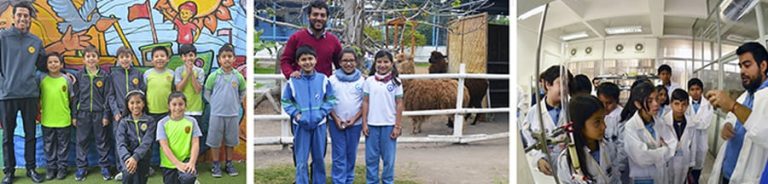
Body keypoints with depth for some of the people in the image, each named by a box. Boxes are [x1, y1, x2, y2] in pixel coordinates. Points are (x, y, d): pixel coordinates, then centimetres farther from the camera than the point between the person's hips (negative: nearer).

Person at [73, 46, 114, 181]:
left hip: (99, 113, -1)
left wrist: (106, 114, -4)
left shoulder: (104, 75, 0)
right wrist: (74, 115, 3)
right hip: (83, 113, 1)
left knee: (102, 141, 5)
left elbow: (108, 96, 0)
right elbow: (75, 96, 5)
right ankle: (81, 167, 16)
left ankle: (104, 167, 13)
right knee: (82, 141, 6)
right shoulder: (79, 75, 3)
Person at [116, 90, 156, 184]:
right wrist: (127, 158, -26)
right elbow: (121, 143, -7)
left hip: (142, 156, 1)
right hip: (128, 156, -1)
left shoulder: (150, 121, 3)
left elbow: (146, 142, -10)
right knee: (129, 172, -28)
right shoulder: (123, 122, 6)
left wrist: (135, 158, -26)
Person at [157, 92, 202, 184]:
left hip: (186, 161, -1)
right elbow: (164, 146, -9)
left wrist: (192, 162, -18)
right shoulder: (162, 123, -2)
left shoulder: (191, 121, 1)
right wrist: (178, 164, -20)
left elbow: (195, 143, -3)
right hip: (169, 164, 1)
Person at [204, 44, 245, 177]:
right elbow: (207, 93, 4)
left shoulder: (238, 76, -2)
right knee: (215, 141, 5)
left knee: (231, 141, 11)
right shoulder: (214, 76, -6)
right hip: (217, 114, -2)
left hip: (233, 114, 2)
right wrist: (215, 103, 1)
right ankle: (216, 165, 18)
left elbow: (242, 92, 15)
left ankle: (229, 164, 24)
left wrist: (235, 103, 8)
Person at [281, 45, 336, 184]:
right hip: (301, 125, -1)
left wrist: (322, 112, -9)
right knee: (301, 161, 2)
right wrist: (296, 114, -11)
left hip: (319, 124, 1)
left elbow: (330, 99, 4)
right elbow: (286, 101, 2)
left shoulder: (323, 80, -2)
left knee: (319, 159, 14)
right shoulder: (293, 81, -5)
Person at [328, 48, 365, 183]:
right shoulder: (332, 79, -2)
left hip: (355, 123, 1)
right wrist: (336, 118, -9)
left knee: (351, 154, 11)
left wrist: (355, 118, -9)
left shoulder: (362, 80, -1)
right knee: (339, 155, 1)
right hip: (336, 123, -1)